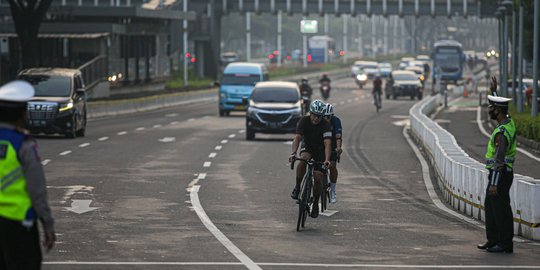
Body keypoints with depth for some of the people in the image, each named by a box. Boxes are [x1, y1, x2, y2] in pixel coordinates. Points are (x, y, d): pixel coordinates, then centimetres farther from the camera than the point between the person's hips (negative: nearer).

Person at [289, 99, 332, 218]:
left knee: (318, 177, -13)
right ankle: (297, 187, -22)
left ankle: (316, 203, 7)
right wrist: (293, 153, -44)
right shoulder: (304, 121, -19)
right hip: (307, 147, 1)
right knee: (304, 159, -35)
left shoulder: (325, 125, -25)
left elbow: (327, 144, -34)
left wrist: (327, 159, -50)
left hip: (320, 150, -1)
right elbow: (297, 137, -28)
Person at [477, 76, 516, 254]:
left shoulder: (502, 132, -23)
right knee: (490, 207, 16)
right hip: (502, 173, 10)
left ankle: (506, 244, 0)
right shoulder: (509, 122, 5)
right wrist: (494, 91, 34)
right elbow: (498, 108, 30)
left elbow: (499, 159, -26)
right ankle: (493, 240, 22)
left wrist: (494, 184, -27)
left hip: (500, 174, -10)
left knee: (501, 209, -4)